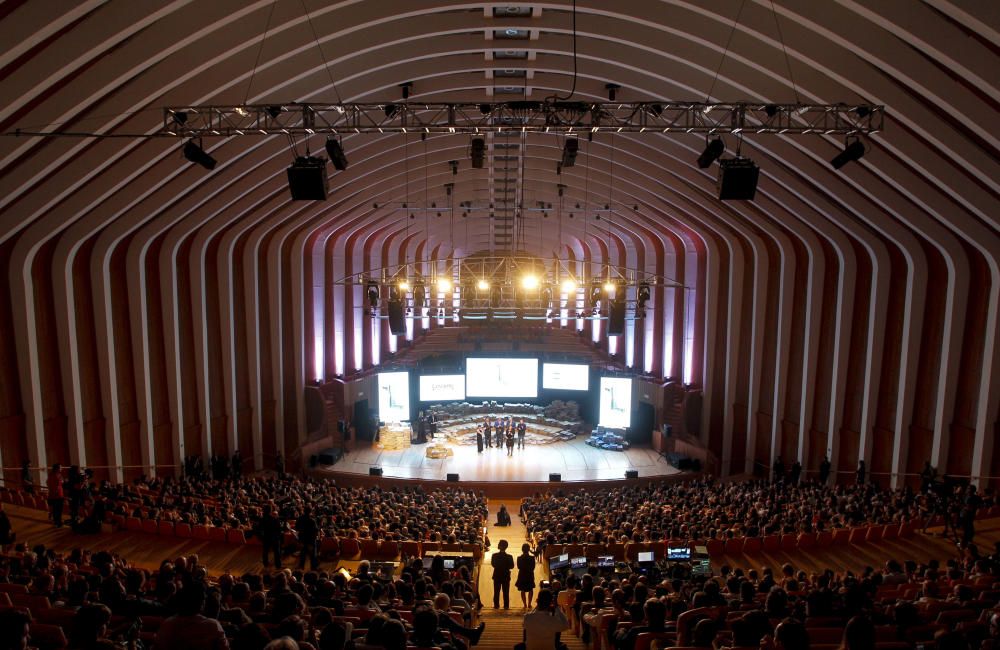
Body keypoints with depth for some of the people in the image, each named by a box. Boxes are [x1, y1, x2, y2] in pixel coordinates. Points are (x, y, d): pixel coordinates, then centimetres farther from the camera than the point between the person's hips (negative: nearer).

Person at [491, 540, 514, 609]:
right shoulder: (509, 557, -12)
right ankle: (506, 605, 8)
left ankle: (496, 605, 13)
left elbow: (493, 564, -7)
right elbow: (512, 566, -8)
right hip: (506, 576, -1)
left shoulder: (494, 555, -11)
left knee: (496, 591, 11)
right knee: (506, 592, 7)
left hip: (497, 576, 1)